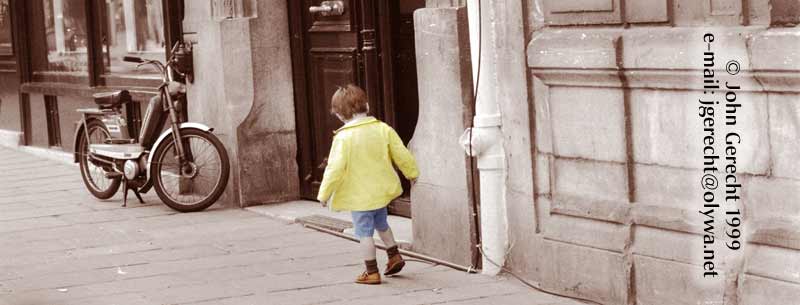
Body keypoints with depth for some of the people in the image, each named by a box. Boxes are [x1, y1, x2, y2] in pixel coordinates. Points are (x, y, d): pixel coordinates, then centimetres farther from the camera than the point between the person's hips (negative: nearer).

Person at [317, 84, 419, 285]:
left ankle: (372, 272, 7)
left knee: (364, 232, 4)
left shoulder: (343, 137, -18)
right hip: (382, 189, 6)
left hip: (359, 194, -6)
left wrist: (324, 193, -9)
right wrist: (411, 173, 20)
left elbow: (335, 168, -19)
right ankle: (394, 256, 31)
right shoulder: (382, 129, -4)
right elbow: (401, 154, 2)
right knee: (381, 224, 28)